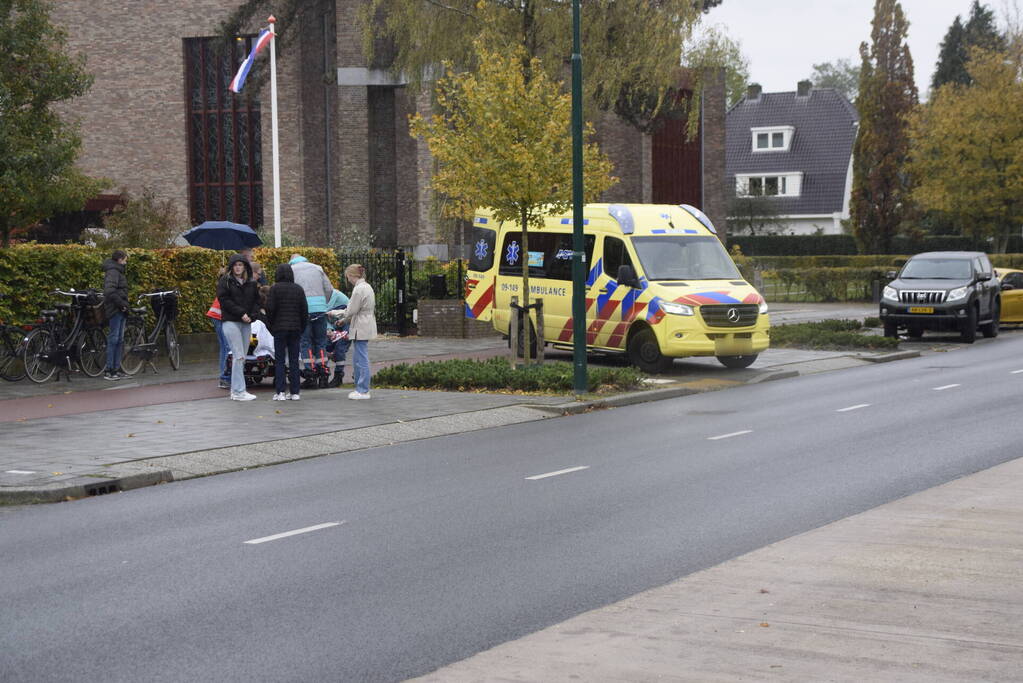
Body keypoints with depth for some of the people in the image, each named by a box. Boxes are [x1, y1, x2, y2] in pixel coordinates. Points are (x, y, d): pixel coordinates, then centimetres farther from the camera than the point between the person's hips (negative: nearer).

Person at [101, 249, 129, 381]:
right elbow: (110, 291, -26)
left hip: (120, 310, 10)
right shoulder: (113, 272, -14)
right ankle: (108, 371, -7)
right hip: (115, 310, -10)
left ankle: (116, 368, 18)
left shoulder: (117, 271, 19)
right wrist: (121, 304, -20)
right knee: (113, 339, -8)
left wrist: (124, 305, 11)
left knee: (119, 339, 13)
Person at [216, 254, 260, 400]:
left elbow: (256, 300, 15)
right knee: (238, 356, -13)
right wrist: (241, 313, -13)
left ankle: (235, 390, 11)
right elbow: (224, 300, -7)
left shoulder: (251, 283, 15)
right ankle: (239, 391, -13)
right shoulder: (225, 281, 2)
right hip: (231, 321, -5)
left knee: (242, 357, 5)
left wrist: (251, 315, -3)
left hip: (246, 323, 5)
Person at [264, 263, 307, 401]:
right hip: (295, 328, 3)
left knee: (279, 360, 1)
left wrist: (270, 326, 3)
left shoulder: (275, 289, -6)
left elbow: (270, 308, -9)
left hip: (280, 328, -3)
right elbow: (304, 310, 5)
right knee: (294, 360, 7)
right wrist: (302, 328, 13)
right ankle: (295, 392, 7)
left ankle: (280, 392, -5)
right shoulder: (299, 289, 5)